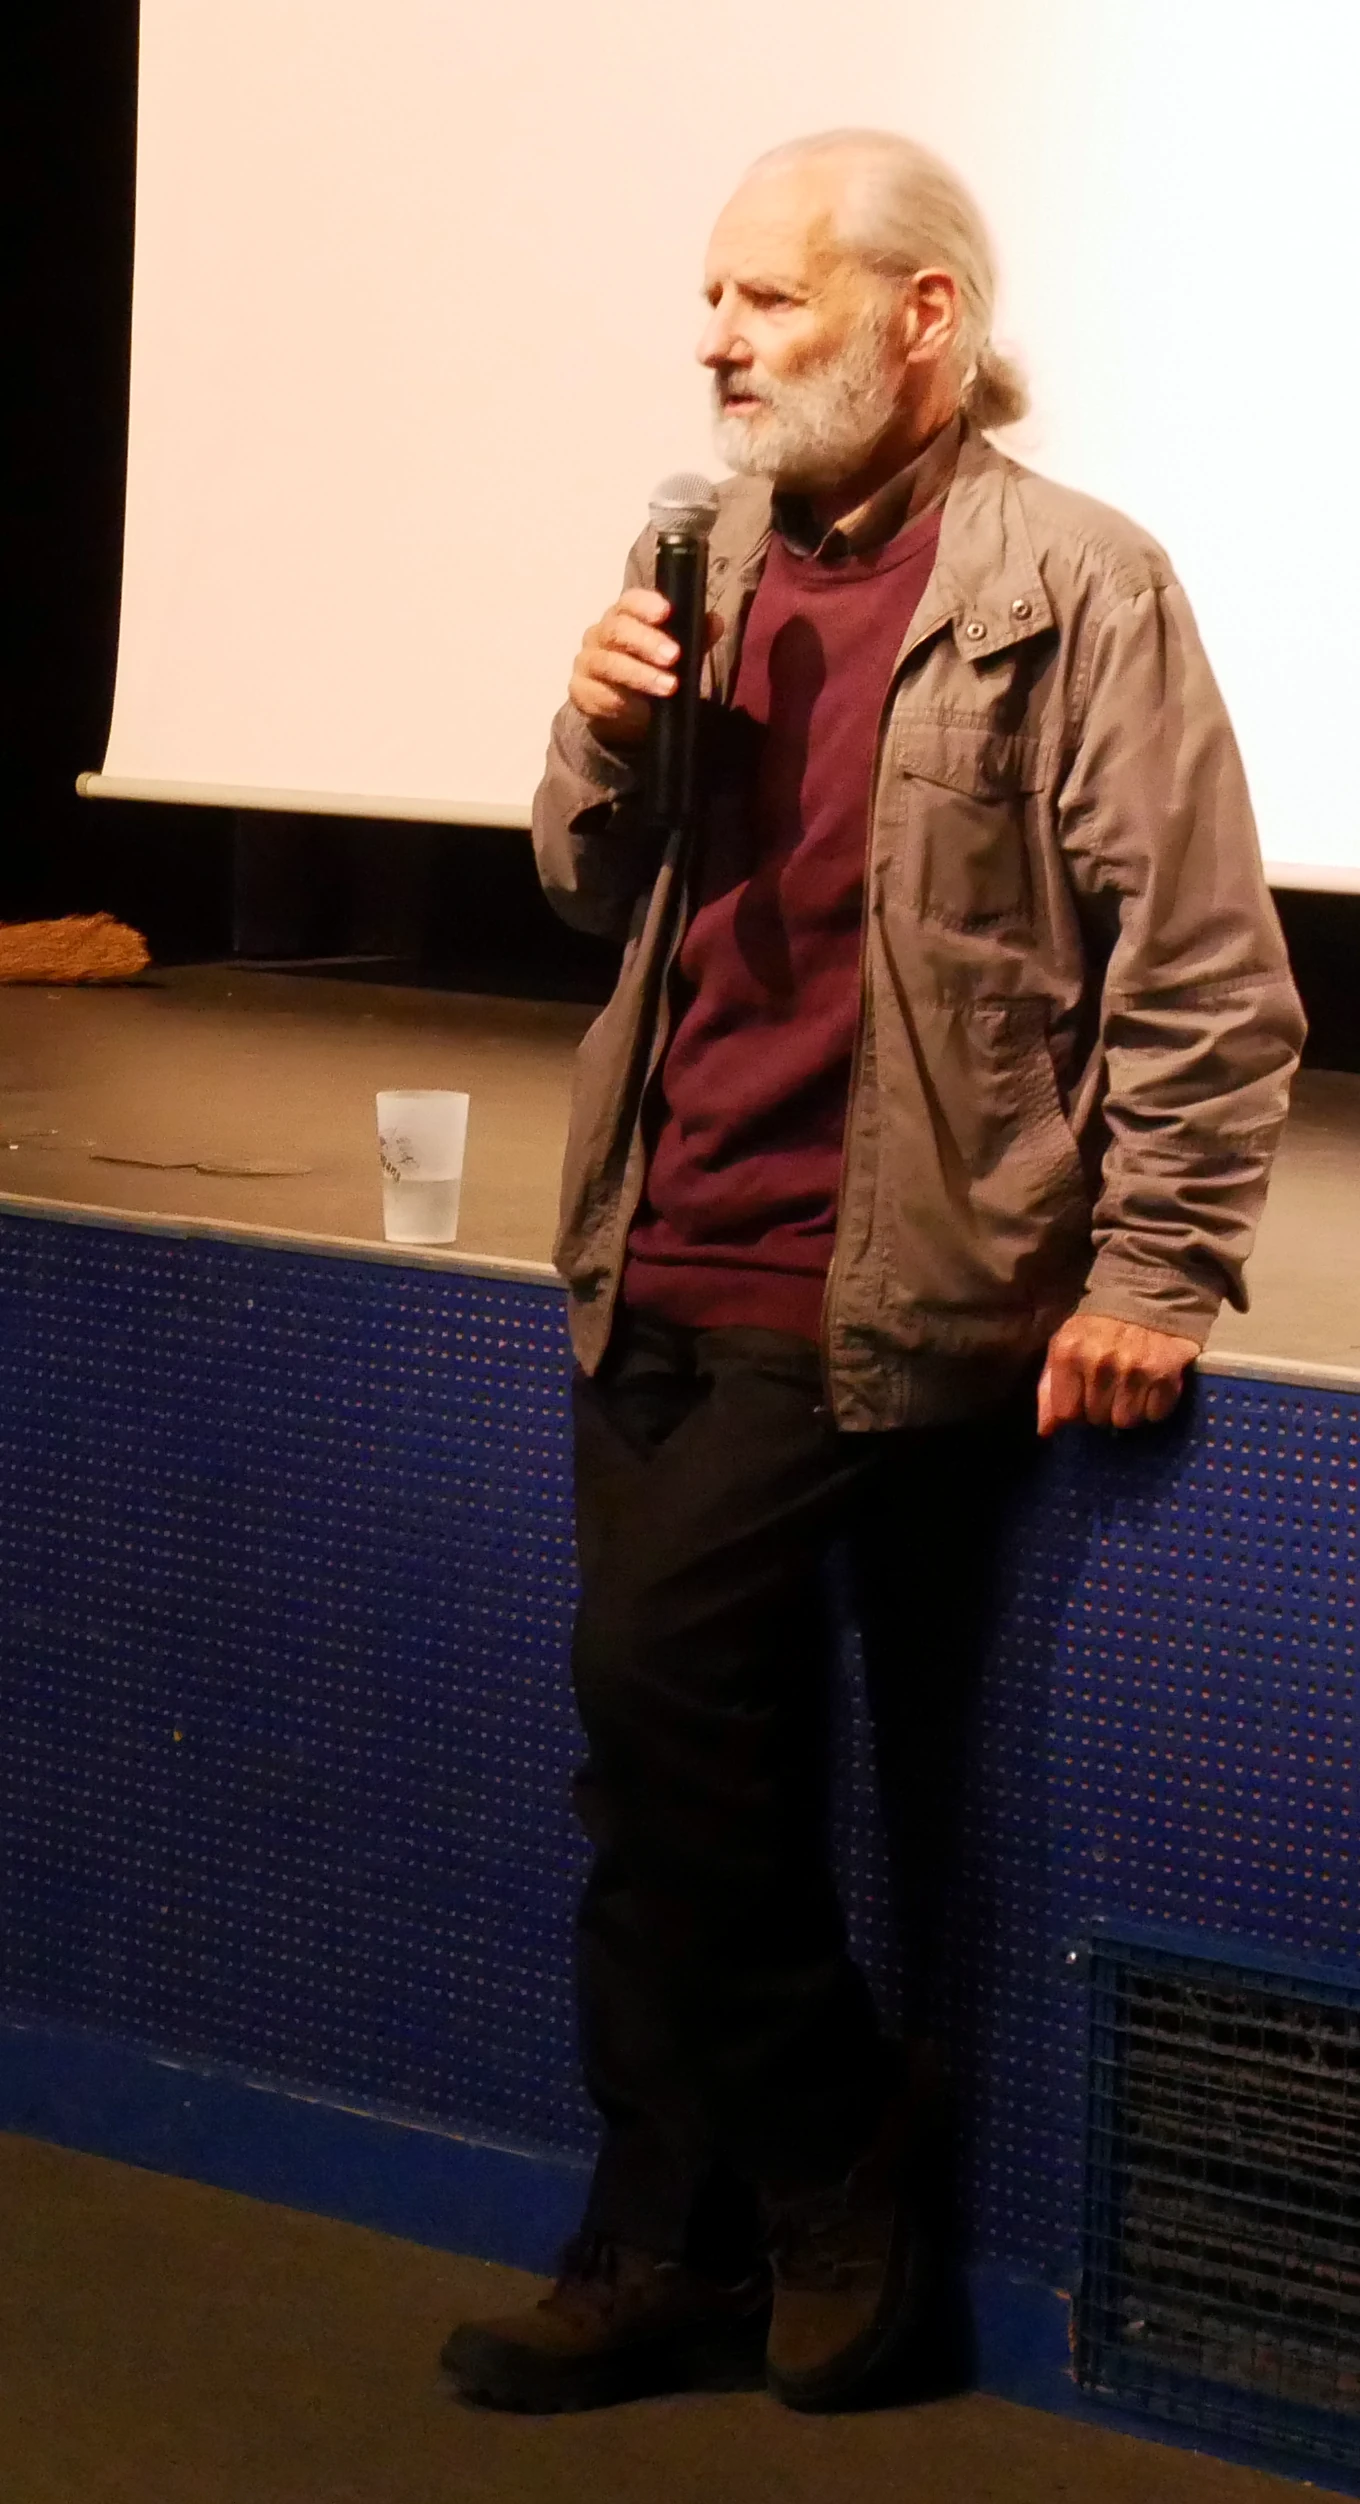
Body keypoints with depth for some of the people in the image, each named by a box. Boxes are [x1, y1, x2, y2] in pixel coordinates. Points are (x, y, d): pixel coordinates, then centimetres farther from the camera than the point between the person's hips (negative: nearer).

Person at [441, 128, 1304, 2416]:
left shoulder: (1072, 586, -9)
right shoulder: (714, 562, 13)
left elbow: (1202, 965, -11)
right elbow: (595, 889, 19)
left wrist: (1153, 1274, -13)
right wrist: (605, 735, -1)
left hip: (869, 1287, -7)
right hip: (663, 1264, 7)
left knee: (659, 1688, -15)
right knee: (674, 1774, 9)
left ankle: (840, 2157, 6)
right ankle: (674, 2253, 19)